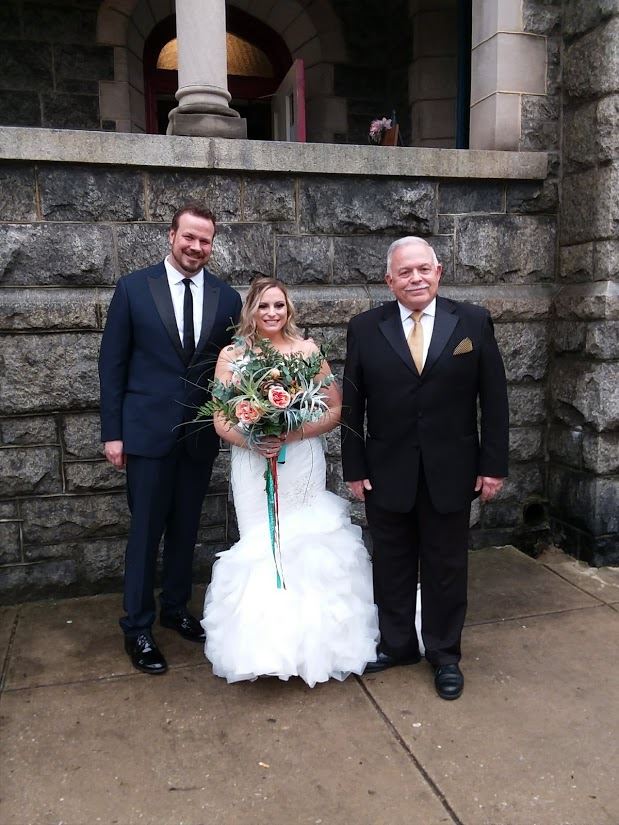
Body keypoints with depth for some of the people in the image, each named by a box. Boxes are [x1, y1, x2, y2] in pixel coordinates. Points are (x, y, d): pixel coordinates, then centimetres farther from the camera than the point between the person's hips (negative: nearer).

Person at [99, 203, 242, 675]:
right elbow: (112, 364, -2)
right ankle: (138, 627, 21)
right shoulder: (133, 288, -2)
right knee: (146, 530, 5)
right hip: (148, 430, -2)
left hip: (202, 434, 3)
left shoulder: (227, 298, 3)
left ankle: (176, 608, 34)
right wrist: (112, 432, -5)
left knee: (186, 528, 15)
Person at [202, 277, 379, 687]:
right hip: (254, 467, 0)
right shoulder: (231, 357, 1)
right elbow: (220, 420, 1)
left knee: (307, 547, 4)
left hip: (303, 465, 0)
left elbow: (335, 410, -1)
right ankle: (266, 645, 20)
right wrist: (250, 440, -19)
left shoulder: (308, 350, 0)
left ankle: (311, 637, 24)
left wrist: (293, 433, -16)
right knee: (261, 548, 3)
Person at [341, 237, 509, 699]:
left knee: (447, 568, 13)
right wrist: (354, 468, -2)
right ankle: (397, 644, 35)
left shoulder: (474, 322, -2)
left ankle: (445, 654, 32)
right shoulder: (365, 328, -1)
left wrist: (493, 464, -4)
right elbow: (352, 405, 0)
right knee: (391, 566, 14)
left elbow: (494, 399, -1)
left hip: (450, 473, 0)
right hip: (387, 472, 1)